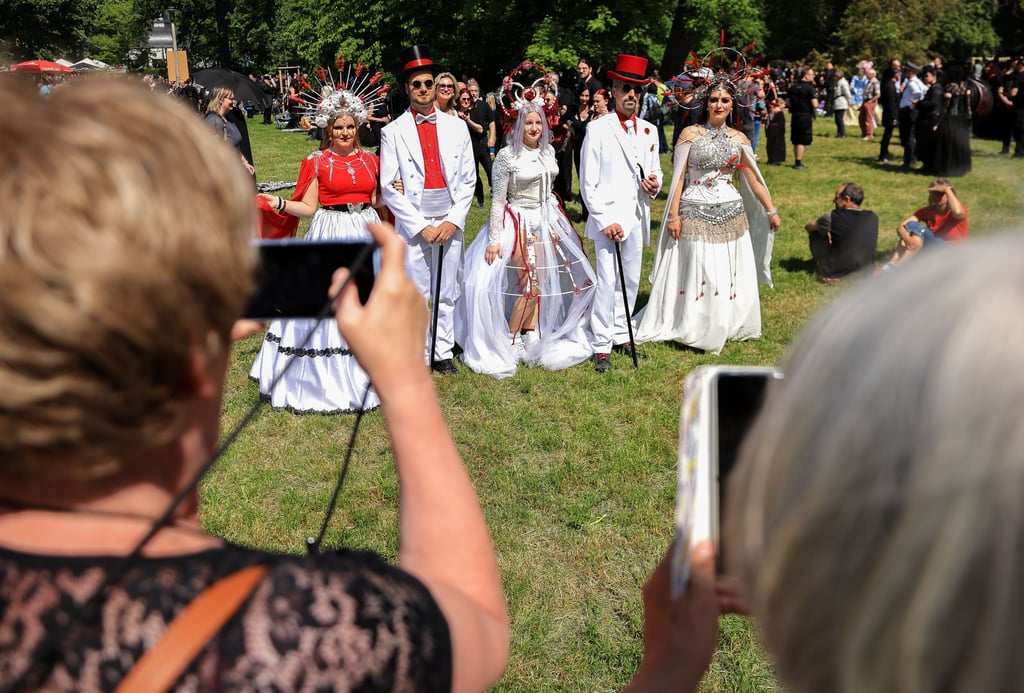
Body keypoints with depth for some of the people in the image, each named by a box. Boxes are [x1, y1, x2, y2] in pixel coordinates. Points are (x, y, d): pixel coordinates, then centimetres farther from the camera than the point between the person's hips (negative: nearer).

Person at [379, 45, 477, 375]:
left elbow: (468, 179, 7)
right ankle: (419, 355, 16)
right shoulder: (393, 132, 1)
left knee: (446, 293, 8)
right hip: (413, 222, -2)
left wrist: (453, 220, -5)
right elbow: (388, 187, -3)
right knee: (417, 293, 3)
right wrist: (421, 225, -9)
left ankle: (443, 353, 21)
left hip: (449, 221, 2)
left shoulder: (457, 127, 7)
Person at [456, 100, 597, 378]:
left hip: (547, 220, 6)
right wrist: (494, 239, -17)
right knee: (531, 285, -6)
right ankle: (510, 340, 8)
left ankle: (531, 335, 21)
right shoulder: (507, 156, -12)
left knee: (541, 282, 9)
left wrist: (556, 224, 14)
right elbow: (498, 200, -12)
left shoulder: (548, 151, 6)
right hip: (520, 222, -6)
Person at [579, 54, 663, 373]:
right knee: (607, 281, -9)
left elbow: (655, 170, 21)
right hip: (608, 218, -6)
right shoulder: (597, 129, -5)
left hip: (637, 218, 6)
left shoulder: (649, 131, 11)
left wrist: (654, 183, -4)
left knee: (631, 281, 12)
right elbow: (588, 183, -7)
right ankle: (601, 346, 0)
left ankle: (621, 335, 25)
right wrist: (605, 221, -14)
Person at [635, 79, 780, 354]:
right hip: (695, 213, -3)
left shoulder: (739, 138, 8)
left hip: (731, 214, 4)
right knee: (697, 272, 0)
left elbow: (753, 180, 12)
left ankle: (725, 326, 24)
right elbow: (678, 177, -4)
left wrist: (771, 210, 12)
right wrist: (673, 215, -9)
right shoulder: (691, 134, -2)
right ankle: (694, 329, 15)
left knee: (729, 273, 8)